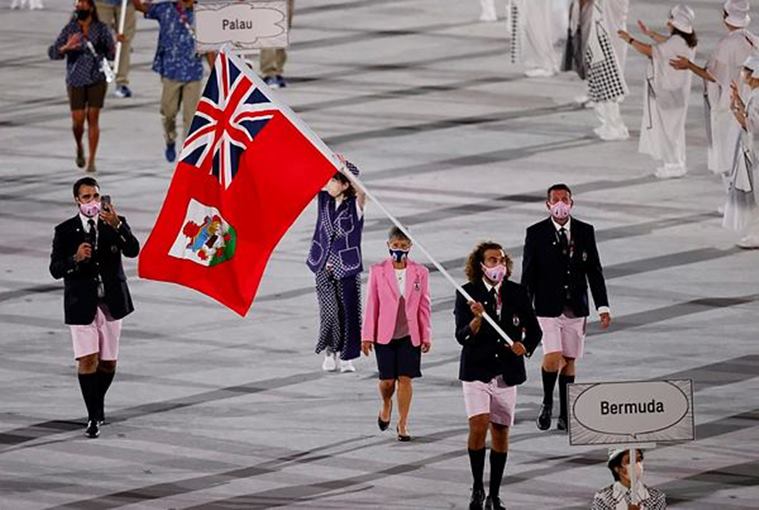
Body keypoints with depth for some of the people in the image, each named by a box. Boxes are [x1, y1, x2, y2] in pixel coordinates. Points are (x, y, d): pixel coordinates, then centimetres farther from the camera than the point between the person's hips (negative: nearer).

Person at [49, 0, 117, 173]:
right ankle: (79, 147, 31)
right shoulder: (70, 29, 0)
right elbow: (53, 53, -5)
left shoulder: (101, 28, 0)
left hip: (97, 79, 0)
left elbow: (111, 54, 5)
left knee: (93, 119, -3)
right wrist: (66, 47, -25)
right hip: (76, 80, 0)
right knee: (78, 120, -1)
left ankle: (91, 160, 4)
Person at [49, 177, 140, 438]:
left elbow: (133, 250, -17)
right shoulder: (65, 231, -2)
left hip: (111, 303, 2)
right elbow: (55, 269, -7)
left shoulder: (116, 223, 0)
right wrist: (76, 259, -27)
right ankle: (94, 417, -7)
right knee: (87, 360, -12)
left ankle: (98, 402, 35)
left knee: (108, 362, 10)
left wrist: (117, 226, -32)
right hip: (82, 305, -2)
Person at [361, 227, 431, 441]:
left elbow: (424, 307, 4)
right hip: (385, 335, 0)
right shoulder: (378, 271, -2)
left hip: (410, 335, 0)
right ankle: (386, 405, 33)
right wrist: (367, 336, -2)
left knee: (405, 378, -2)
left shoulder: (420, 272, 1)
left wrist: (426, 336, 3)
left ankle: (403, 424, 7)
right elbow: (371, 305, 0)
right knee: (387, 381, 0)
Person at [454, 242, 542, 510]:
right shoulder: (467, 294, -6)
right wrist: (476, 319, -32)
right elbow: (462, 336, -13)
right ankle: (477, 488, -4)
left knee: (500, 432, 8)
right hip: (476, 371, -3)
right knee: (478, 425, -19)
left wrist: (525, 346, -10)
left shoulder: (516, 293, 2)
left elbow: (533, 329, 11)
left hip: (507, 374, 3)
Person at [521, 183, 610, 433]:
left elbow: (594, 271, 7)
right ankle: (547, 403, 9)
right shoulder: (536, 233, -3)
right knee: (552, 359, -15)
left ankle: (565, 414, 18)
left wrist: (603, 307, 1)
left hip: (576, 308, 3)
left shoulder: (585, 232, 4)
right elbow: (528, 275, -2)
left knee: (569, 360, 8)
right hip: (548, 308, -3)